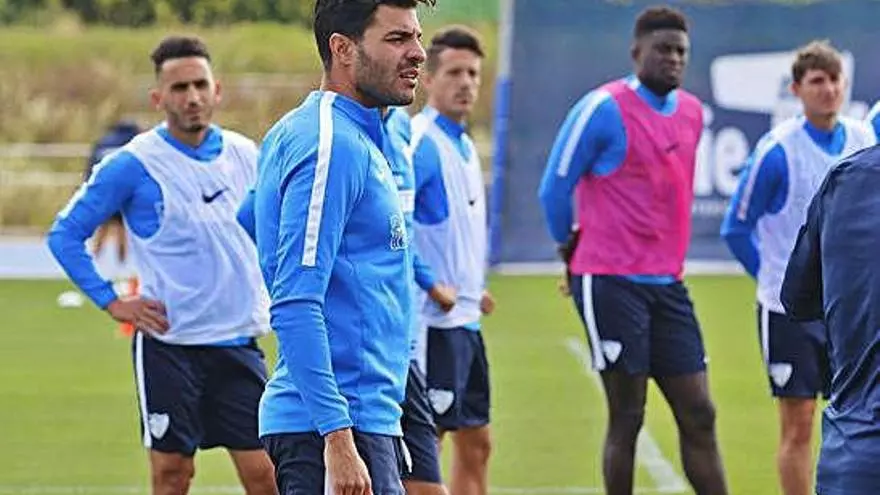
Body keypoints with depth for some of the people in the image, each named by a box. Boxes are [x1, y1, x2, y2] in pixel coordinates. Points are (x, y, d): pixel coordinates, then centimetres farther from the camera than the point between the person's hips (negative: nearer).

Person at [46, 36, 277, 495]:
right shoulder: (133, 164, -6)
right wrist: (112, 302, -6)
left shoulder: (244, 155, 6)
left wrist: (268, 295, 13)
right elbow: (65, 235, -1)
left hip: (238, 338, 3)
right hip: (168, 344, -3)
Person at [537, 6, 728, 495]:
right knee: (627, 417, -4)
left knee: (699, 415, 3)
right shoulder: (604, 108, -10)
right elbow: (555, 187, -4)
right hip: (612, 283, -7)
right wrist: (571, 246, 8)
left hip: (668, 284, 7)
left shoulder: (692, 113, 12)